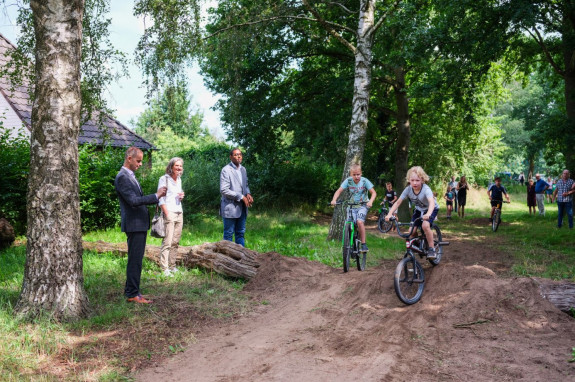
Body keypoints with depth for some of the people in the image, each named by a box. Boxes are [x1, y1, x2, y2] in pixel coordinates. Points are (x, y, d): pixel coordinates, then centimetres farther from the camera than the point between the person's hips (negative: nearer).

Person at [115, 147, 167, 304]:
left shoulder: (130, 176, 16)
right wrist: (156, 196, -20)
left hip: (140, 224, 10)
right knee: (135, 260, -4)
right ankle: (132, 294, 3)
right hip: (134, 225, -10)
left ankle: (130, 289, 25)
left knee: (136, 259, 16)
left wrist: (157, 197, 10)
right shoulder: (122, 177, -16)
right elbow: (133, 201, -24)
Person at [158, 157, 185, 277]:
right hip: (169, 212, -7)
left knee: (175, 242, 7)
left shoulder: (179, 179, 17)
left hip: (179, 213, 7)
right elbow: (161, 199, -8)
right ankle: (164, 269, -11)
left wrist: (181, 196, 5)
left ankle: (172, 266, 12)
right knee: (167, 242, -11)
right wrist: (167, 214, -15)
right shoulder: (164, 179, -4)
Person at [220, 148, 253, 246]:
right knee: (228, 234, 2)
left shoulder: (243, 169, 11)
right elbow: (224, 190, -17)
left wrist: (248, 194, -1)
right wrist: (241, 197, -17)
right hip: (230, 208, -7)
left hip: (242, 208, 7)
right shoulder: (226, 170, -12)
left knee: (240, 233, 13)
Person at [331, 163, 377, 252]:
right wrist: (334, 200, -26)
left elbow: (373, 193, -11)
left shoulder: (364, 181, -10)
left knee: (360, 221, -26)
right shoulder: (348, 181, -6)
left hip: (363, 205, -2)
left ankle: (363, 244, -14)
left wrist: (370, 201, -31)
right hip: (352, 206, 2)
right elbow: (339, 191, -8)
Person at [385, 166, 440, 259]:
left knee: (425, 225, -31)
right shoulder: (408, 189, -21)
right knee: (412, 231, -12)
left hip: (431, 209, -4)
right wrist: (389, 214, -35)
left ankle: (431, 249, -14)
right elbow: (398, 202, -20)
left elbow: (431, 202, -50)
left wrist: (428, 214, -69)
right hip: (418, 210, 4)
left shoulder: (426, 189, -34)